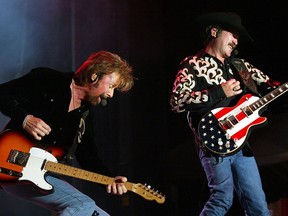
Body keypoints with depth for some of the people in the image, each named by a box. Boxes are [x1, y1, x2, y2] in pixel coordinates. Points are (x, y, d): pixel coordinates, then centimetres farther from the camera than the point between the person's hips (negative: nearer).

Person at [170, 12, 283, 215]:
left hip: (241, 141, 6)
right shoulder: (193, 64, 0)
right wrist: (219, 92, -15)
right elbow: (176, 102, -13)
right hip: (215, 143, -6)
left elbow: (269, 85, 20)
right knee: (223, 198, -15)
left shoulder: (240, 65, 19)